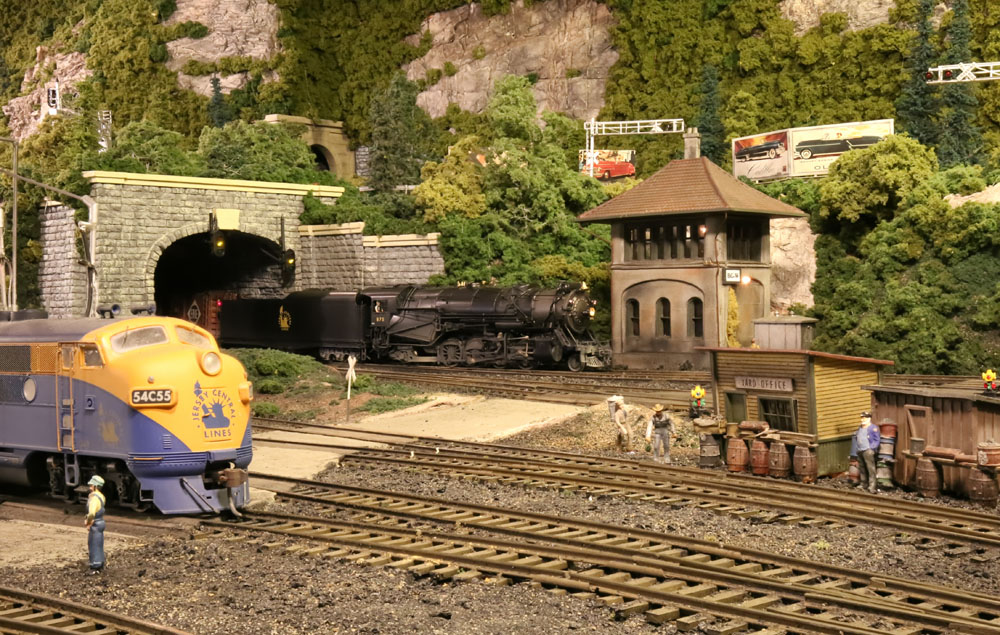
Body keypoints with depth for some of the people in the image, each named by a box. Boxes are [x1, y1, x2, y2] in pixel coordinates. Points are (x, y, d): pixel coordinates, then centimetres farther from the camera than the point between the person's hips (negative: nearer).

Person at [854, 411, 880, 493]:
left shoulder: (873, 428, -7)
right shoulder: (860, 428, 17)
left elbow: (877, 440, -8)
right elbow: (856, 438, 28)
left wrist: (872, 448, -13)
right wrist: (857, 447, 19)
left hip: (868, 451, -8)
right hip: (860, 451, 8)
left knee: (870, 469, -11)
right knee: (862, 469, 13)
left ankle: (872, 486, -14)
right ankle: (864, 484, 23)